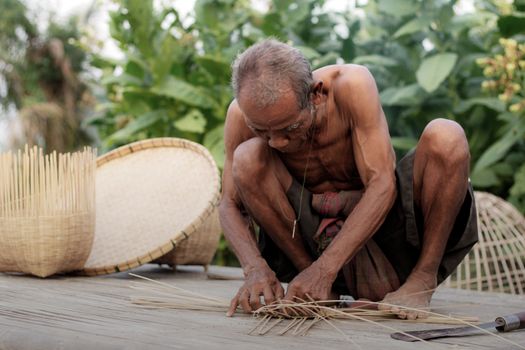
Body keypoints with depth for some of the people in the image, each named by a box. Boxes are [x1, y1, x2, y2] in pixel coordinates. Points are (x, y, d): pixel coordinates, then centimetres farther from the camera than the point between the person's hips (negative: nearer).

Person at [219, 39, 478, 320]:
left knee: (446, 137, -27)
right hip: (316, 238, 2)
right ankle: (319, 289, -14)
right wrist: (255, 268, -31)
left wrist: (324, 269, -36)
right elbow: (230, 204, -11)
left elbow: (382, 185, -28)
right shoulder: (242, 114, -18)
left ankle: (422, 280, -15)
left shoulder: (352, 85, -25)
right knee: (247, 158, -25)